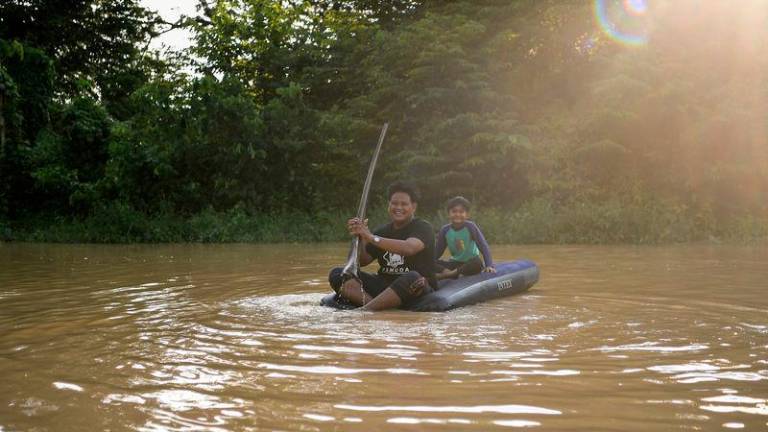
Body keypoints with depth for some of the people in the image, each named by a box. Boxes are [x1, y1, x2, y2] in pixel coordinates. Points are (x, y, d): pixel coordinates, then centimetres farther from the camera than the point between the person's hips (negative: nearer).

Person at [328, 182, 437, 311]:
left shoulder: (423, 228, -3)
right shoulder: (382, 231, 14)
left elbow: (409, 248, -26)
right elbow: (361, 261, 10)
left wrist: (371, 237, -27)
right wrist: (358, 237, -8)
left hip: (419, 290, -5)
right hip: (384, 285, 5)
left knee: (412, 278, -41)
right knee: (337, 274, -10)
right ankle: (372, 304, -37)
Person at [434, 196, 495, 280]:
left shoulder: (470, 226, -14)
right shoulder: (445, 230, -6)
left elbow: (483, 246, -15)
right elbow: (437, 252, 2)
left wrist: (489, 265, -26)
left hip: (471, 262, -2)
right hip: (455, 263, 2)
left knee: (478, 263, -38)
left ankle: (449, 274, -23)